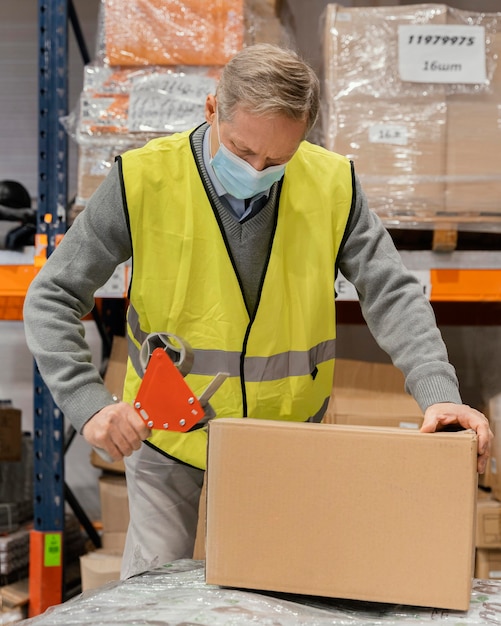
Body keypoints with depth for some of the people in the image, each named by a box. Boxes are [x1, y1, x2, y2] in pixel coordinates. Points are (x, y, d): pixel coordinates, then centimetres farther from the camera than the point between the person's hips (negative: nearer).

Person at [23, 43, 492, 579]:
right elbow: (51, 299, -14)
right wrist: (88, 405, -26)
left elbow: (392, 295, -11)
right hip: (168, 433, -1)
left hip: (283, 437, 2)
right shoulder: (145, 180, -18)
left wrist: (438, 393, -27)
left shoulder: (331, 184, -12)